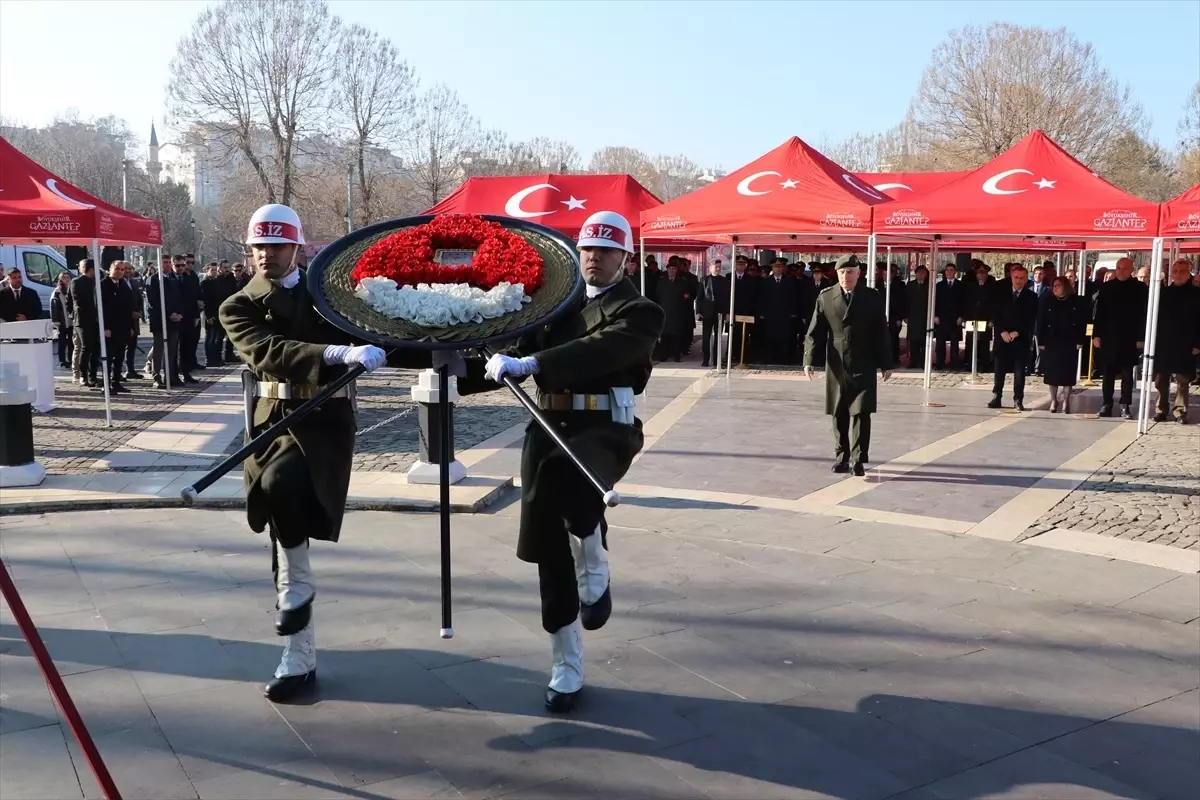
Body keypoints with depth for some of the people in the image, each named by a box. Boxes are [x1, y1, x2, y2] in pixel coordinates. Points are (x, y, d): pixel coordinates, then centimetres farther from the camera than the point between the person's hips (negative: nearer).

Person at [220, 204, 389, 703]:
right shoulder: (238, 307, 5)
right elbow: (268, 353, -16)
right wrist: (335, 353, -31)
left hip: (325, 417, -2)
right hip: (273, 419, 2)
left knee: (280, 483, -33)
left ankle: (297, 586, -8)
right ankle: (299, 662, 15)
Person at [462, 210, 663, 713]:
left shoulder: (639, 312, -2)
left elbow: (600, 349, -21)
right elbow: (519, 352, 12)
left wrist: (532, 364, -31)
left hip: (606, 428, -5)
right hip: (549, 425, 5)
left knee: (565, 472, -39)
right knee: (550, 554, 5)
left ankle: (595, 573, -10)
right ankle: (566, 670, 21)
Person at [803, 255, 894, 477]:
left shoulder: (872, 297, 1)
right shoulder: (825, 297, 3)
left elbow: (881, 333, 3)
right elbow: (814, 332, 2)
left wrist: (886, 363, 2)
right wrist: (808, 360, -8)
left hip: (863, 366, -2)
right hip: (836, 366, 2)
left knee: (860, 413, -7)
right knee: (839, 414, 8)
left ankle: (859, 460, -4)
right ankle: (841, 457, 19)